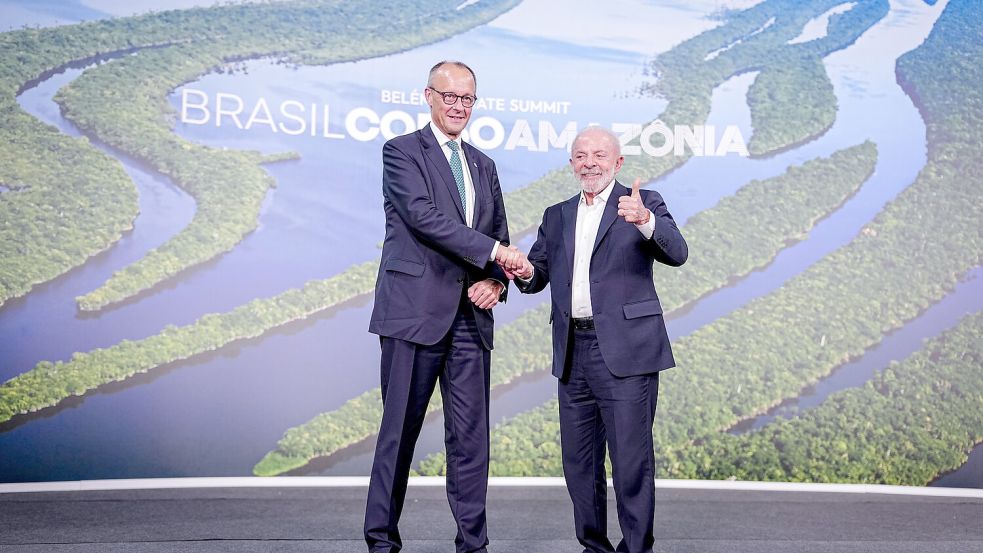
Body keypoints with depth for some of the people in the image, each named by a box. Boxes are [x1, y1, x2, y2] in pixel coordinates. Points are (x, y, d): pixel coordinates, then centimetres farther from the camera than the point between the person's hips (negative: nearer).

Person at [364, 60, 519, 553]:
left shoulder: (483, 165, 19)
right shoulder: (402, 151, 1)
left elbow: (499, 235, 19)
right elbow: (423, 214, -14)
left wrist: (495, 281, -1)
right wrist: (493, 251, -16)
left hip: (470, 317, 5)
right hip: (415, 310, -5)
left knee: (471, 434, 6)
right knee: (400, 431, 0)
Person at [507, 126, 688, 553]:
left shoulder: (644, 204, 2)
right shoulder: (557, 216, 18)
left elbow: (677, 254, -12)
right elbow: (539, 275, 17)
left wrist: (645, 221, -31)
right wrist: (526, 272, -6)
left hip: (625, 351, -5)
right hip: (573, 354, 6)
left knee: (631, 460, -5)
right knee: (578, 461, 12)